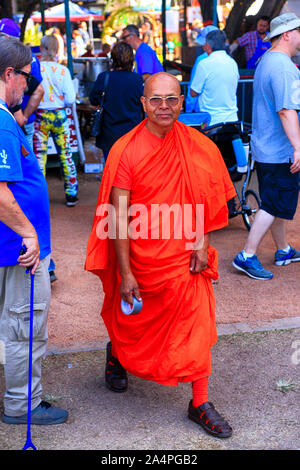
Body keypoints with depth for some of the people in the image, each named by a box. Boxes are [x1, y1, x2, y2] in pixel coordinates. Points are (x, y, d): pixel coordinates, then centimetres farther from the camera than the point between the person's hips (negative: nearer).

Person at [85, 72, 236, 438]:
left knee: (196, 324, 0)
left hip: (183, 257, 2)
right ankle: (116, 355, 53)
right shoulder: (126, 151, -14)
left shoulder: (196, 146, -3)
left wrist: (201, 242, -4)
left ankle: (200, 404, 12)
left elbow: (202, 196, 8)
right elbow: (119, 216, -15)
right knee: (132, 321, 19)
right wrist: (125, 274, -15)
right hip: (139, 258, -2)